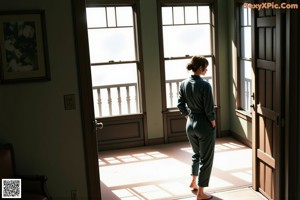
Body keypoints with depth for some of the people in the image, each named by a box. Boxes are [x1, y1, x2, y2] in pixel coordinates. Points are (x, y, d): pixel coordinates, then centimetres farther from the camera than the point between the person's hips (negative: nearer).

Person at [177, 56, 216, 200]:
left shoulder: (183, 84, -1)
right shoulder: (205, 85, -20)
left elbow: (180, 105, 4)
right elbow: (209, 109, -18)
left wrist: (189, 117, 14)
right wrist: (213, 124, -4)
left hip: (190, 124, 7)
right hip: (204, 125, -6)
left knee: (196, 154, 27)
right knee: (205, 158, 6)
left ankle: (193, 182, 38)